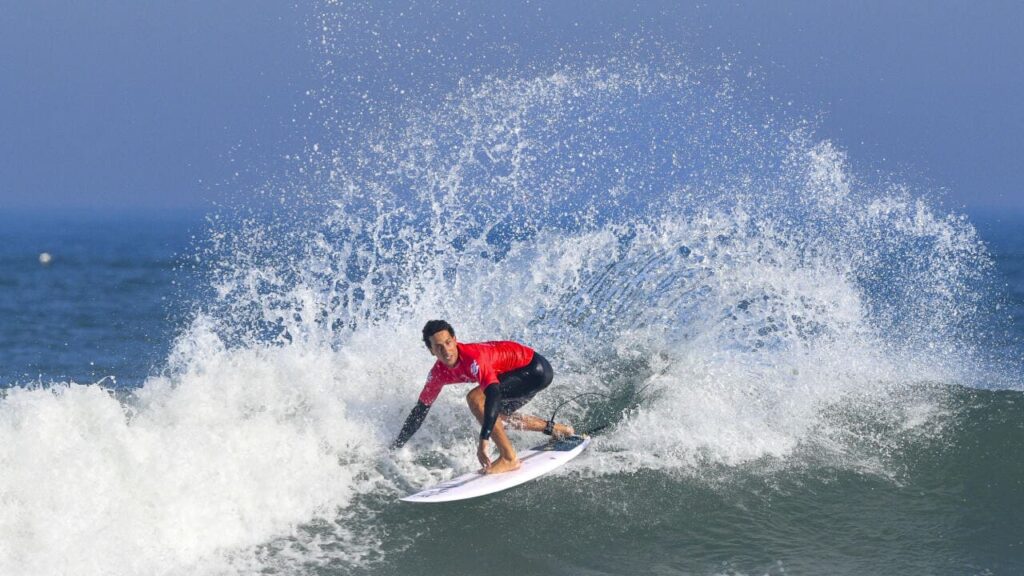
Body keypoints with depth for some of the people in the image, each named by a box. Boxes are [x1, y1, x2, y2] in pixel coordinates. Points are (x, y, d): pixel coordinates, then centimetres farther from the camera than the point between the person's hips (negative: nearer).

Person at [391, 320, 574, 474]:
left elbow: (493, 396, -42)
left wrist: (483, 442, -49)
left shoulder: (473, 358, -31)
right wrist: (396, 447, 3)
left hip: (536, 369, -9)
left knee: (475, 398, -22)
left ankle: (509, 458, -18)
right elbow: (420, 410, 5)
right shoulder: (438, 373, -6)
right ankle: (556, 430, 37)